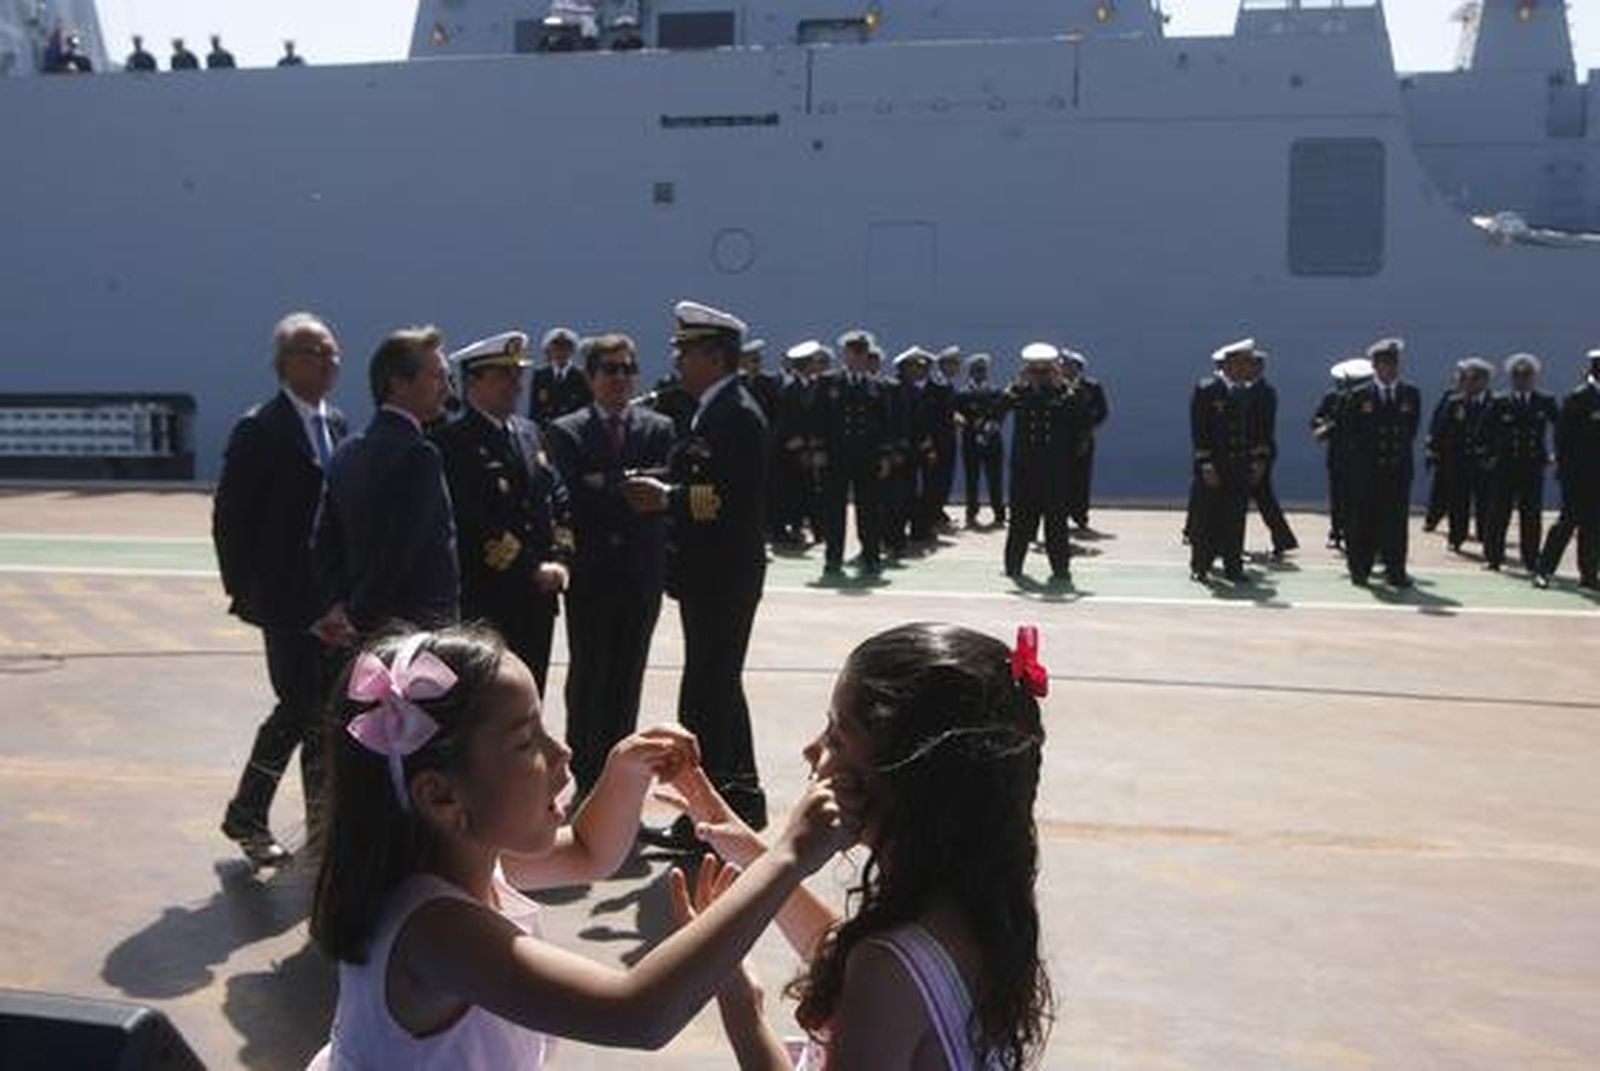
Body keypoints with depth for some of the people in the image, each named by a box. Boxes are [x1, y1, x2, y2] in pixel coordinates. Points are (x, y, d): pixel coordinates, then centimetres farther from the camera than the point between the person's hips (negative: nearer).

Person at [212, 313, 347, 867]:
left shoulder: (335, 424, 11)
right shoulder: (260, 429, -10)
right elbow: (229, 517, -9)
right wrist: (244, 590, -8)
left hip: (333, 597, 7)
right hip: (288, 598, -7)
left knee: (326, 710, 11)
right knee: (299, 706, -4)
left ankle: (324, 827, 21)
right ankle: (246, 815, 15)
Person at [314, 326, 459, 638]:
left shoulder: (348, 451, 11)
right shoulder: (418, 454, -16)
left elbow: (324, 542, 12)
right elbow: (400, 550, -20)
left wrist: (338, 607, 7)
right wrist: (359, 619, -11)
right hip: (417, 627, -9)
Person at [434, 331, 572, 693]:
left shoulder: (528, 432, 15)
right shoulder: (452, 442, -10)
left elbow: (559, 500, 13)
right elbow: (476, 523, -16)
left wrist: (559, 559, -2)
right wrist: (532, 569, -16)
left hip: (539, 597, 7)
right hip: (485, 602, -7)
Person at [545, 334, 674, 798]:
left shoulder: (658, 429, 8)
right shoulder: (565, 433, 2)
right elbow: (572, 498, -11)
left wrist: (611, 484, -17)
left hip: (642, 573, 2)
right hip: (590, 571, -2)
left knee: (628, 677, 8)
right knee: (588, 675, 1)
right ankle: (586, 780, 11)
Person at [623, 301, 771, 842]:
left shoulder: (736, 414, -16)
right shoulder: (716, 411, 15)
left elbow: (735, 497, -24)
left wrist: (669, 497, -21)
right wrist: (665, 493, 3)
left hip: (723, 577, -11)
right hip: (713, 575, 11)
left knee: (707, 693, -5)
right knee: (720, 686, 18)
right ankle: (740, 800, 30)